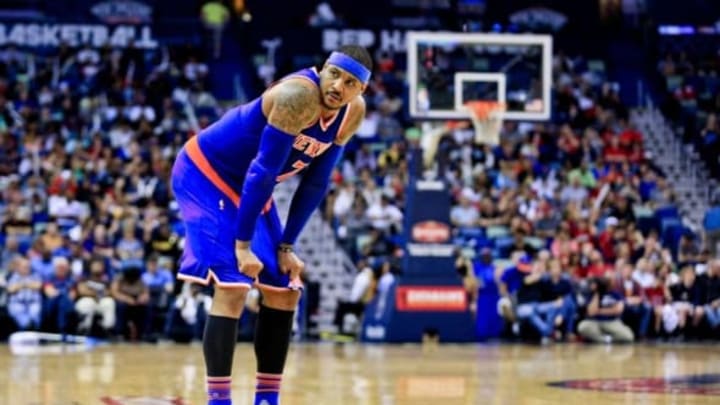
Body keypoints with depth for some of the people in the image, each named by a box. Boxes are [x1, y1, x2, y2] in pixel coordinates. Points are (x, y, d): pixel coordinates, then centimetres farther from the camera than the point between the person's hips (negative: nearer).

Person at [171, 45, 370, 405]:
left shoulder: (353, 112, -6)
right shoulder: (299, 95, -31)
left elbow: (315, 183, 3)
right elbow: (263, 170, -29)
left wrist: (286, 246, 2)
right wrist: (243, 243, -27)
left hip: (249, 187, 9)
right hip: (205, 175, -9)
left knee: (284, 291, 8)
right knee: (232, 288, -20)